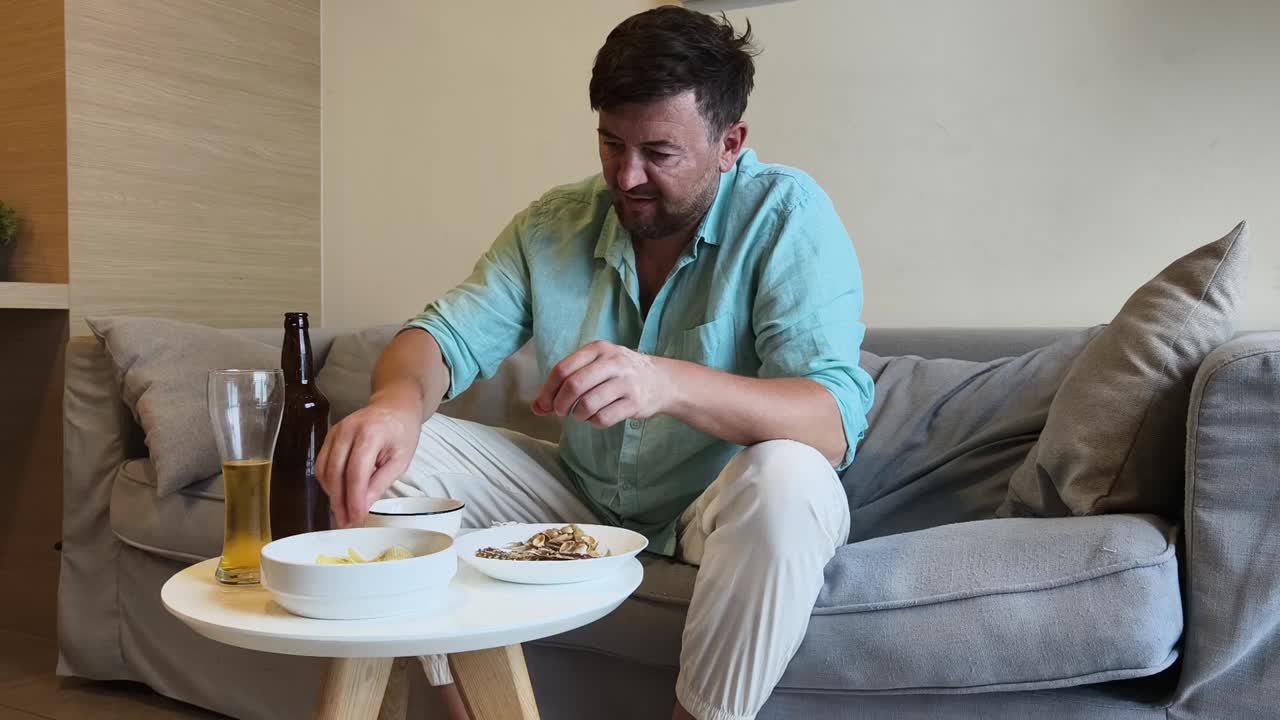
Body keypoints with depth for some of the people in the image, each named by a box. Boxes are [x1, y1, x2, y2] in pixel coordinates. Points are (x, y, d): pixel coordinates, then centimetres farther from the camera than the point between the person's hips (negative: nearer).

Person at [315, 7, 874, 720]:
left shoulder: (785, 215, -17)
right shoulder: (553, 226, -3)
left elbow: (833, 423, -28)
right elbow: (448, 335, -7)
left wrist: (671, 383, -47)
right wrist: (400, 399, -32)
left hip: (723, 512, -4)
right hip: (585, 497, 4)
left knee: (788, 479, -37)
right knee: (394, 448, -9)